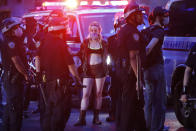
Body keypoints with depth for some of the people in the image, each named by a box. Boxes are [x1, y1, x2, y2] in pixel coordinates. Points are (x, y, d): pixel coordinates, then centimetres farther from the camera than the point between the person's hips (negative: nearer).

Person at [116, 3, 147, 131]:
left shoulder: (123, 30, 15)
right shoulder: (133, 32, -16)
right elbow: (133, 57, -22)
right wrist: (138, 78, -23)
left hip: (122, 71, 10)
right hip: (130, 72, -10)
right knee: (130, 105, -6)